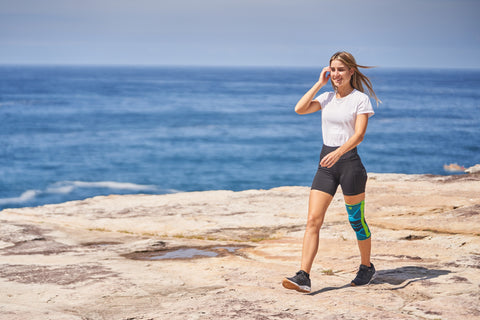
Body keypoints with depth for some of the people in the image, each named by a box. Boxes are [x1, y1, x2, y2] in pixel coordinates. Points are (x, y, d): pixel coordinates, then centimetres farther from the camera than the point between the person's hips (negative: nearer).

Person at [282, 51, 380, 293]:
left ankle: (367, 267, 29)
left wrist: (338, 152, -31)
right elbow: (300, 109, -2)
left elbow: (359, 135, -15)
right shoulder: (327, 98, 12)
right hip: (326, 164, 5)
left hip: (349, 162, -5)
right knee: (313, 220, -7)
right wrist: (320, 83, 1)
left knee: (357, 221, 8)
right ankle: (303, 276, -13)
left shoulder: (360, 99, -4)